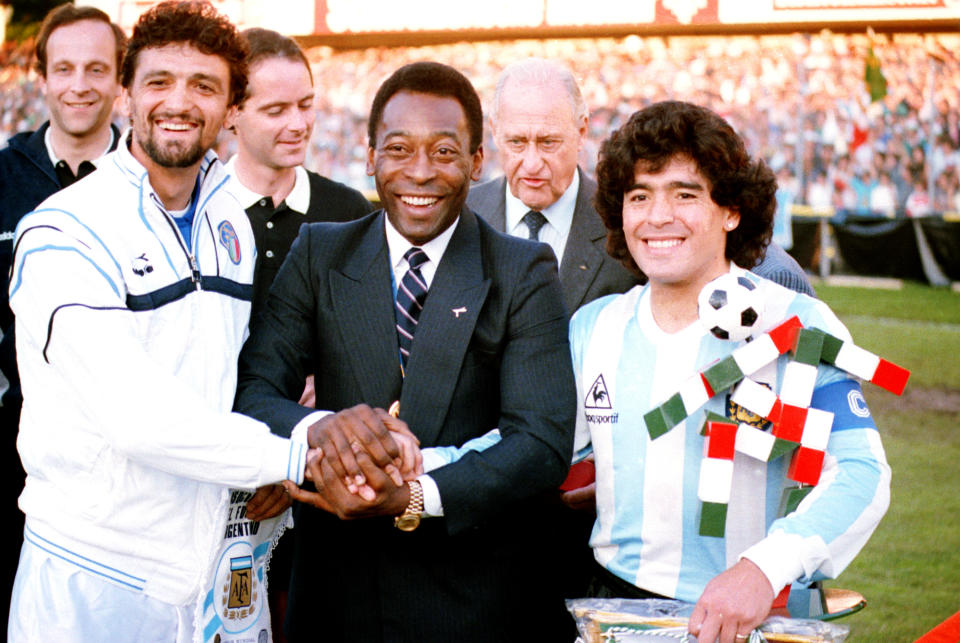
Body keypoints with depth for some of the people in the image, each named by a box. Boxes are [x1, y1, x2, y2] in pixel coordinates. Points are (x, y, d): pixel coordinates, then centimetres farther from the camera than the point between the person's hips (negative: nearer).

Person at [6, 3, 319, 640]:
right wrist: (291, 457, -19)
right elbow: (137, 415, -22)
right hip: (93, 576, -6)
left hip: (207, 561, 6)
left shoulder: (231, 225, 9)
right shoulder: (61, 235, -13)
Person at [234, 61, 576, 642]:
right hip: (336, 588, 2)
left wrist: (413, 498, -26)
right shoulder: (317, 255, 3)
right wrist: (318, 426, -29)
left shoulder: (525, 274, -3)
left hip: (470, 596, -1)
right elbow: (250, 392, -7)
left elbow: (544, 443, -12)